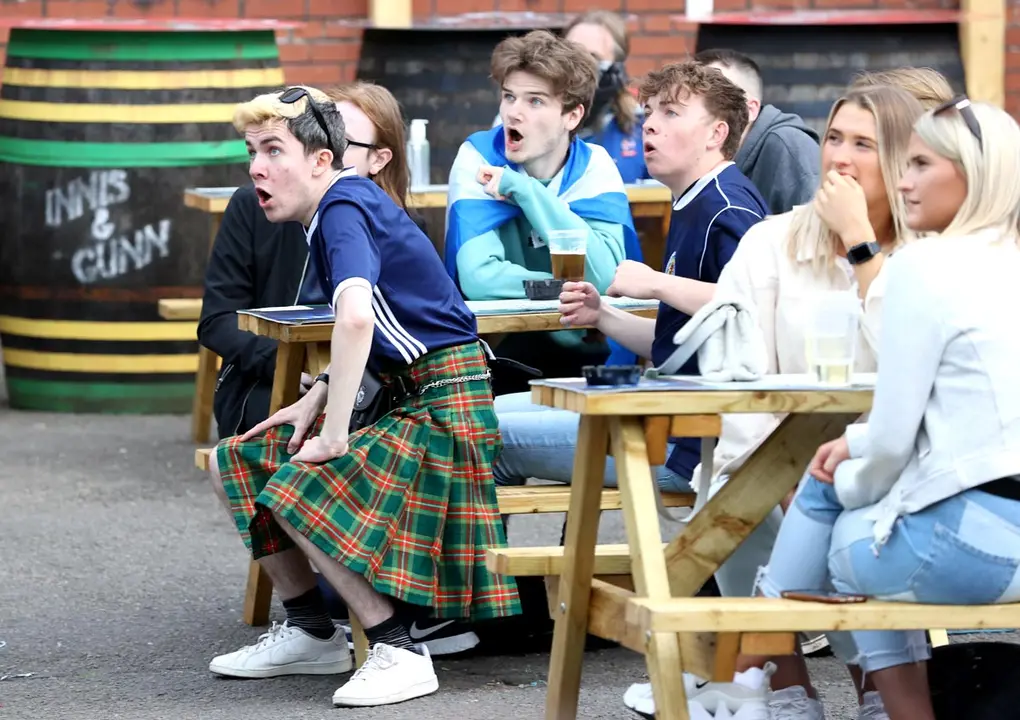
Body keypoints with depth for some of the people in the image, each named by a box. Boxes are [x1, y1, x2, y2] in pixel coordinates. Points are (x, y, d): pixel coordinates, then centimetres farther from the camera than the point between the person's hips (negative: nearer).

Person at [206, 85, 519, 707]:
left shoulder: (344, 208, -18)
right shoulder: (345, 205, 12)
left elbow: (357, 316, -36)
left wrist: (336, 432, -30)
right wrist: (317, 400, 11)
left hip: (445, 401, -10)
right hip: (405, 396, 10)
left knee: (297, 489, -27)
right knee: (235, 464, 9)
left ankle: (400, 654, -18)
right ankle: (312, 633, 16)